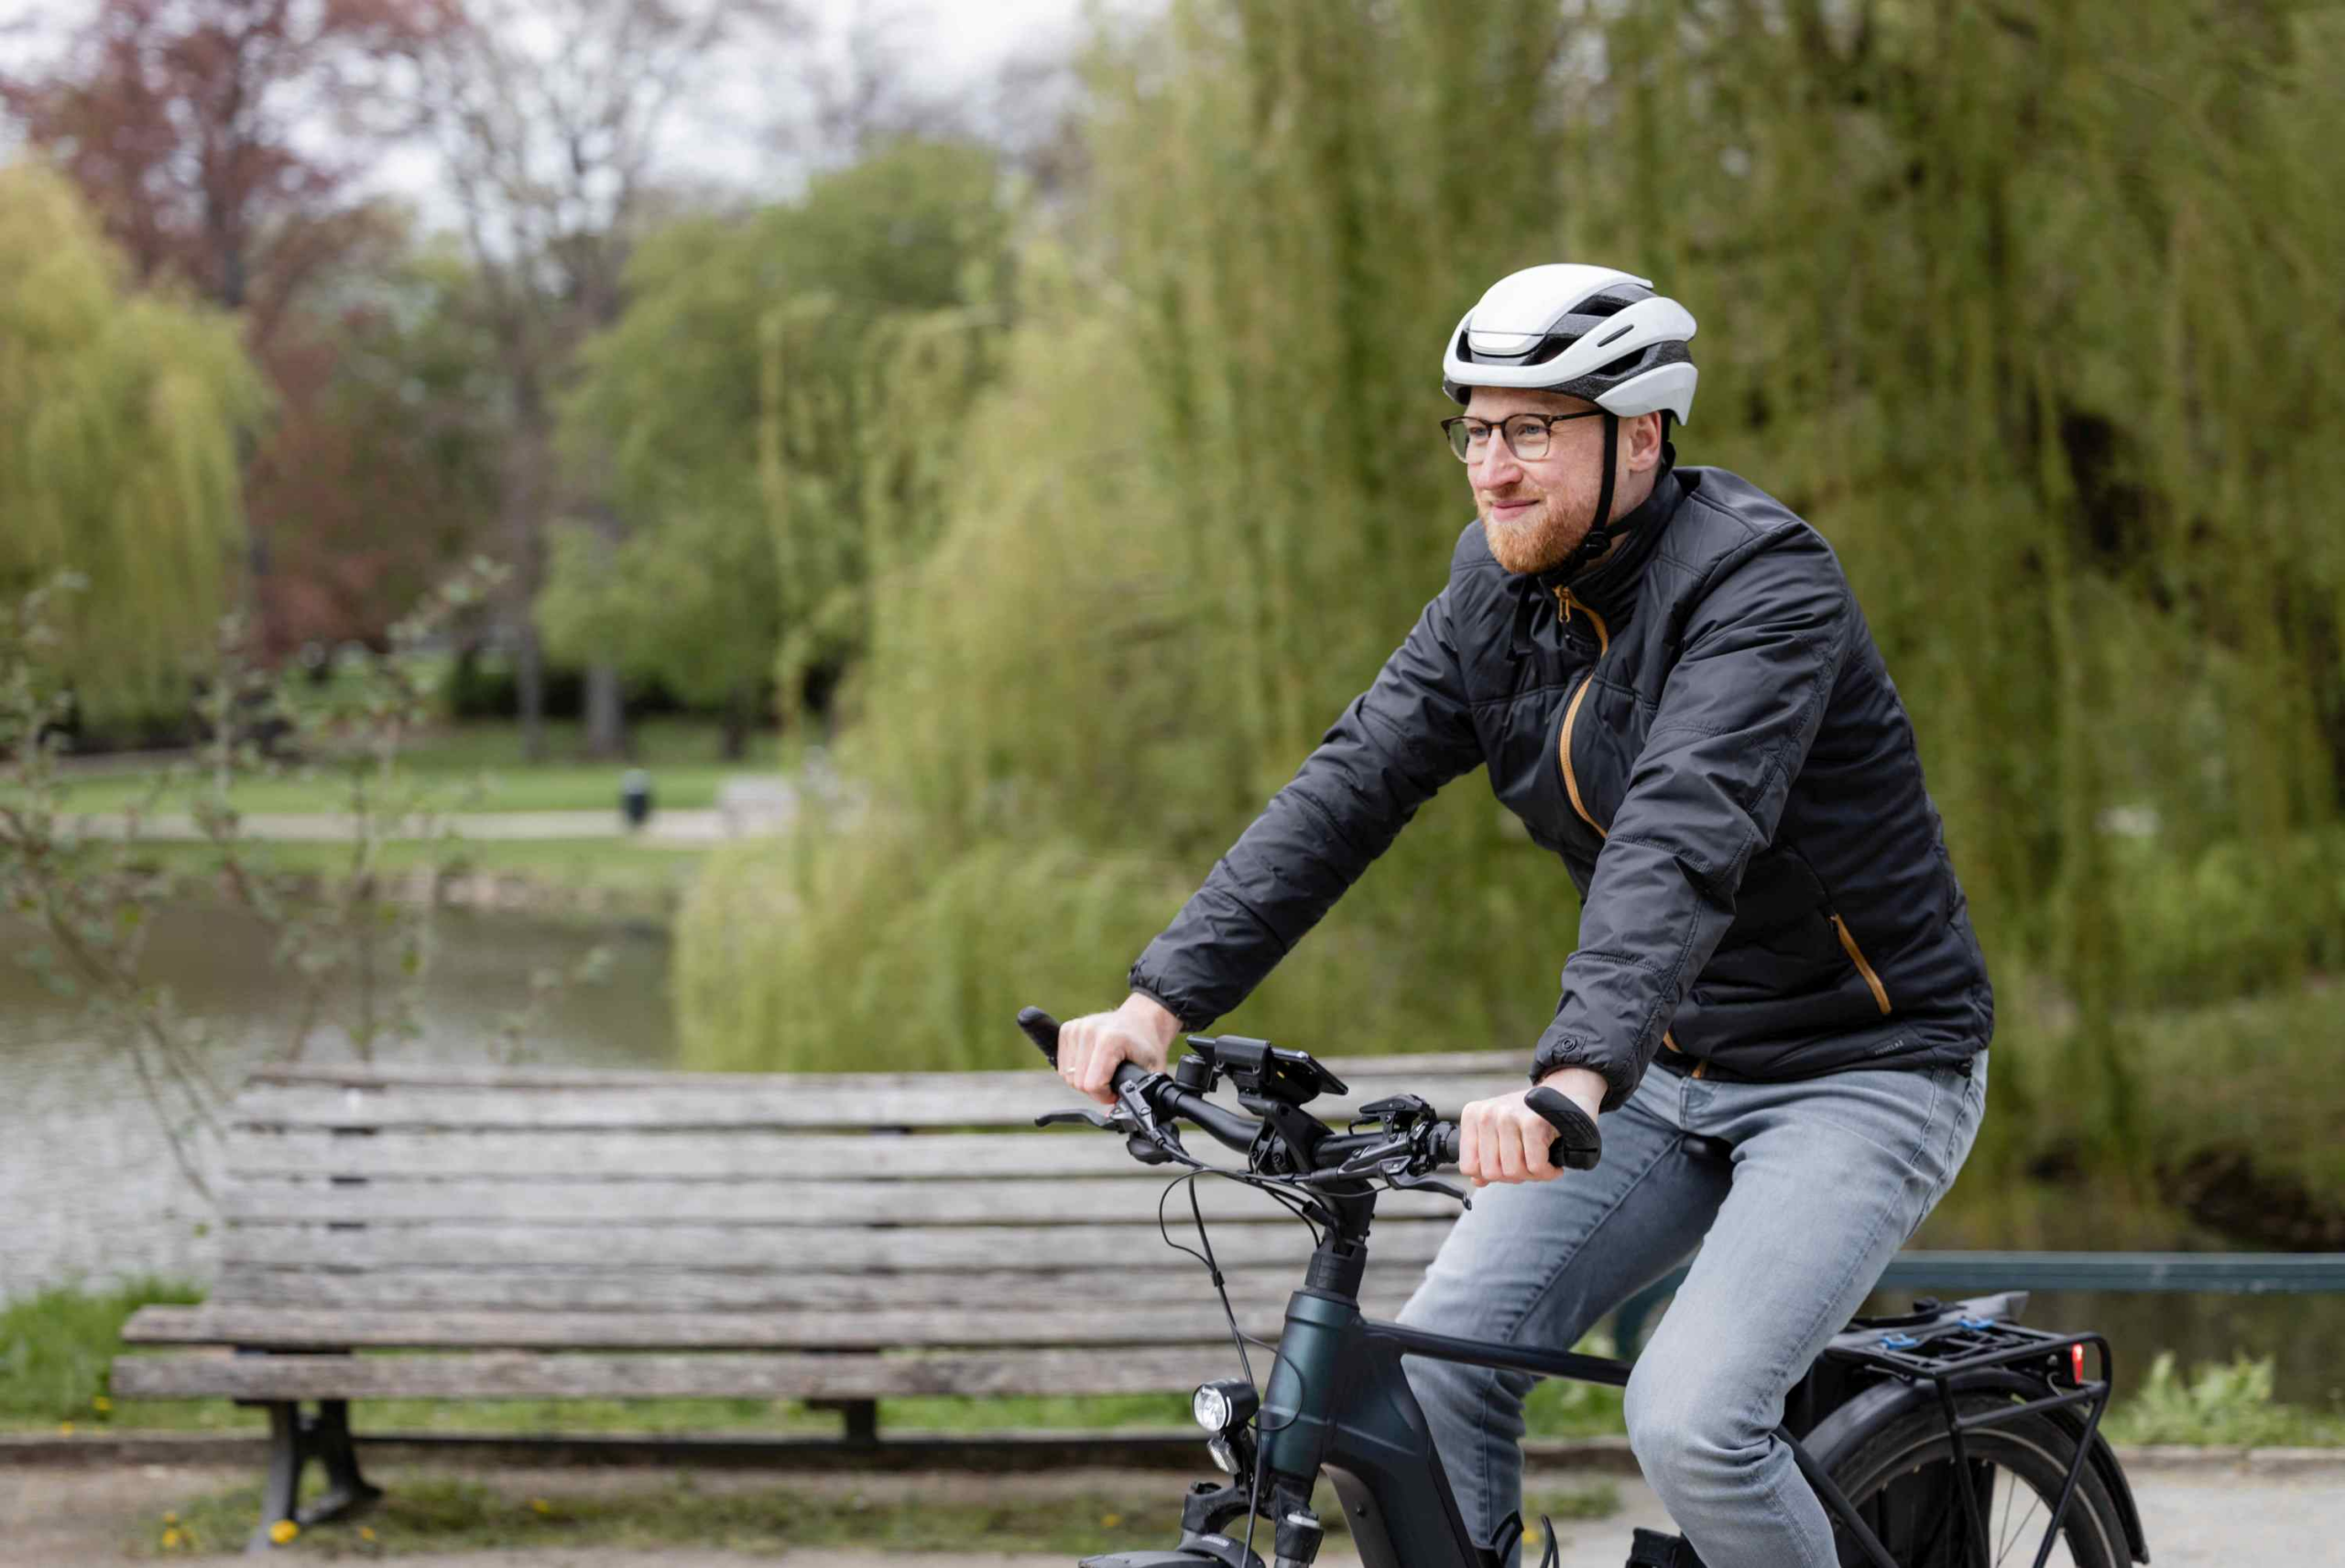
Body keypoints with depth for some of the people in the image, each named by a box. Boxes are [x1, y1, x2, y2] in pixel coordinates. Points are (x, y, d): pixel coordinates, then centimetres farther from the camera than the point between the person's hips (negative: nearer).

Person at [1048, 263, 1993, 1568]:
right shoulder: (1502, 585, 1)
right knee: (1436, 1361, -9)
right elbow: (1351, 787, -5)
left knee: (1691, 1422, -23)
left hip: (1859, 1069, -7)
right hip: (1672, 1071, 7)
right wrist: (1167, 996, -17)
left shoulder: (1762, 580, -22)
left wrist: (1575, 1074, -51)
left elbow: (1684, 839, -37)